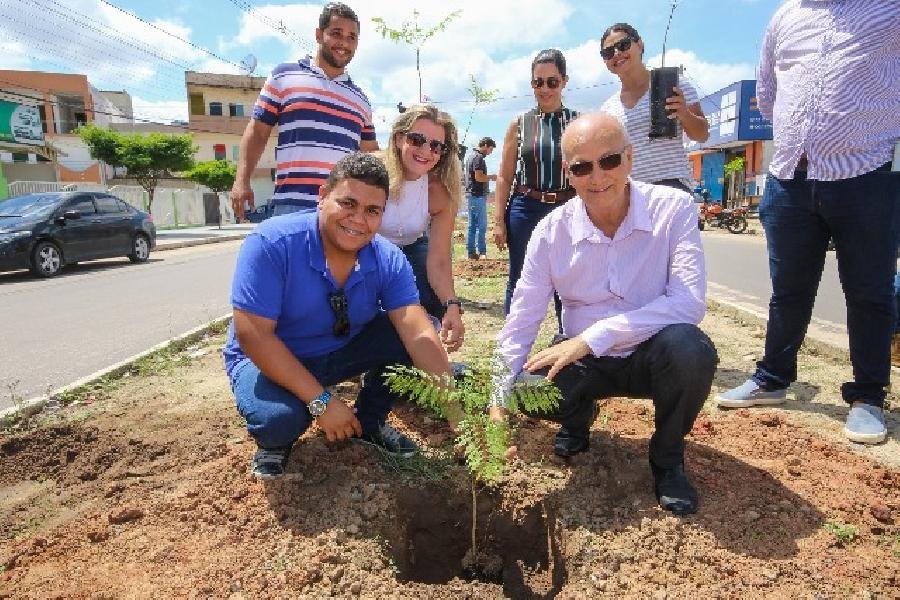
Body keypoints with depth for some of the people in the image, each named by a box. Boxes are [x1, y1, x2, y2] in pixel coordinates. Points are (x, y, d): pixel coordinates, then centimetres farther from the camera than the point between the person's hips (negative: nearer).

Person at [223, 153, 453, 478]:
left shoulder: (389, 260, -17)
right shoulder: (272, 243, -27)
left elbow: (419, 335, -25)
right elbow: (253, 334, -29)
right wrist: (322, 402, -31)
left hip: (344, 351, 4)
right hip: (270, 358, -3)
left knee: (403, 333, -19)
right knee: (278, 417, -35)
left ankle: (370, 420, 6)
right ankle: (275, 440, 5)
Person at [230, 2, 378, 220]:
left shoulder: (360, 99, 22)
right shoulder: (285, 75, 11)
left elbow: (371, 154, 26)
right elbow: (257, 131, 8)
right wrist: (242, 180, -4)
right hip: (293, 205, -4)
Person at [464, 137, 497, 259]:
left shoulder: (470, 155, 18)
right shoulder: (478, 157, -13)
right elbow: (478, 177, -21)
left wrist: (488, 177, 19)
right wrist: (491, 177, -6)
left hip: (471, 194, 10)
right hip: (478, 195, -10)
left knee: (472, 225, 10)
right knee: (481, 225, -7)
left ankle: (471, 252, 12)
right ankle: (481, 252, -5)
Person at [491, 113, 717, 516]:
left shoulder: (673, 209, -15)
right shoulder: (551, 231, -9)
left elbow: (689, 303, -26)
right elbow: (521, 321, -9)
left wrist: (592, 336, -30)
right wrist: (499, 404, -14)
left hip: (652, 356, -1)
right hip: (585, 361, 2)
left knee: (689, 347, -35)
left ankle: (667, 457, -1)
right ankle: (578, 418, 14)